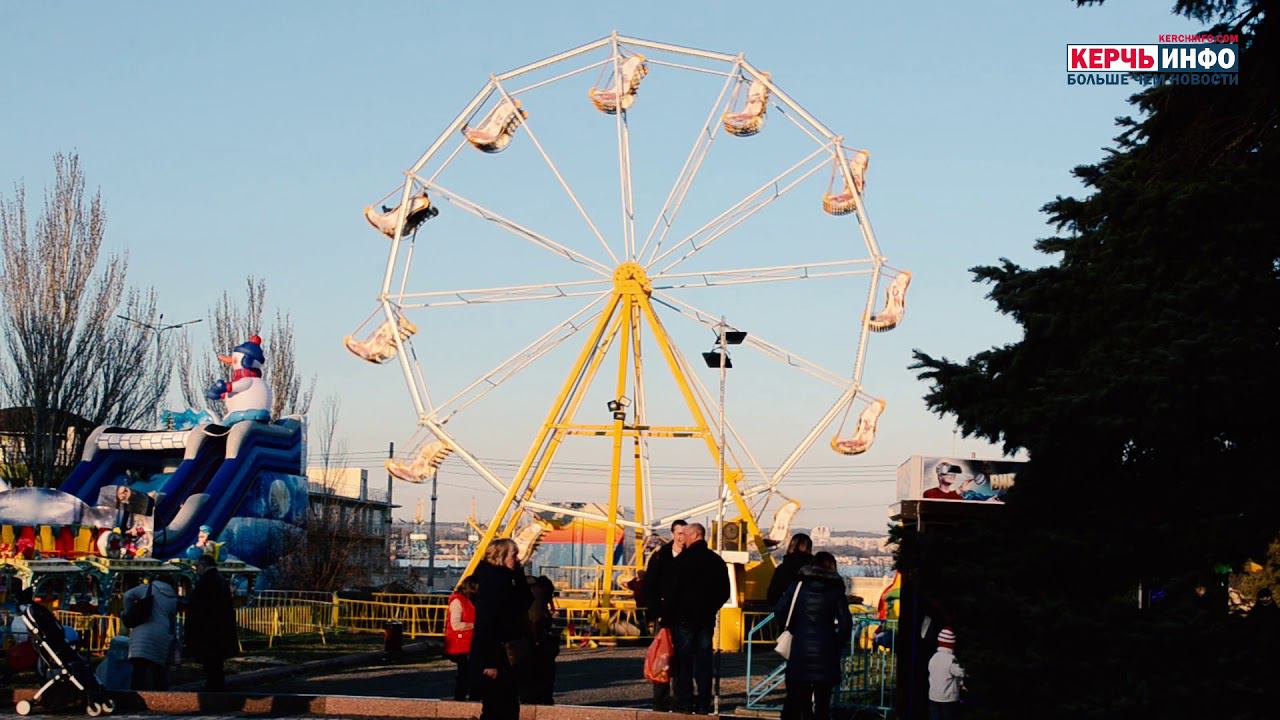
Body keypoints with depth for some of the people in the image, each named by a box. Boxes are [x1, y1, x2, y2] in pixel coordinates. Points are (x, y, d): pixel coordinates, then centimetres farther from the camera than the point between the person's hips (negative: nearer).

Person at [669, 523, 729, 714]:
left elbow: (673, 590, -10)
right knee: (703, 660, 7)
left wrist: (671, 612, 1)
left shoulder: (682, 560, -10)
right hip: (707, 618, 5)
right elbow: (724, 592, 11)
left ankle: (684, 703, -3)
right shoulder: (716, 561, 6)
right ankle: (703, 703, 6)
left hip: (684, 617, -5)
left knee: (684, 661, 0)